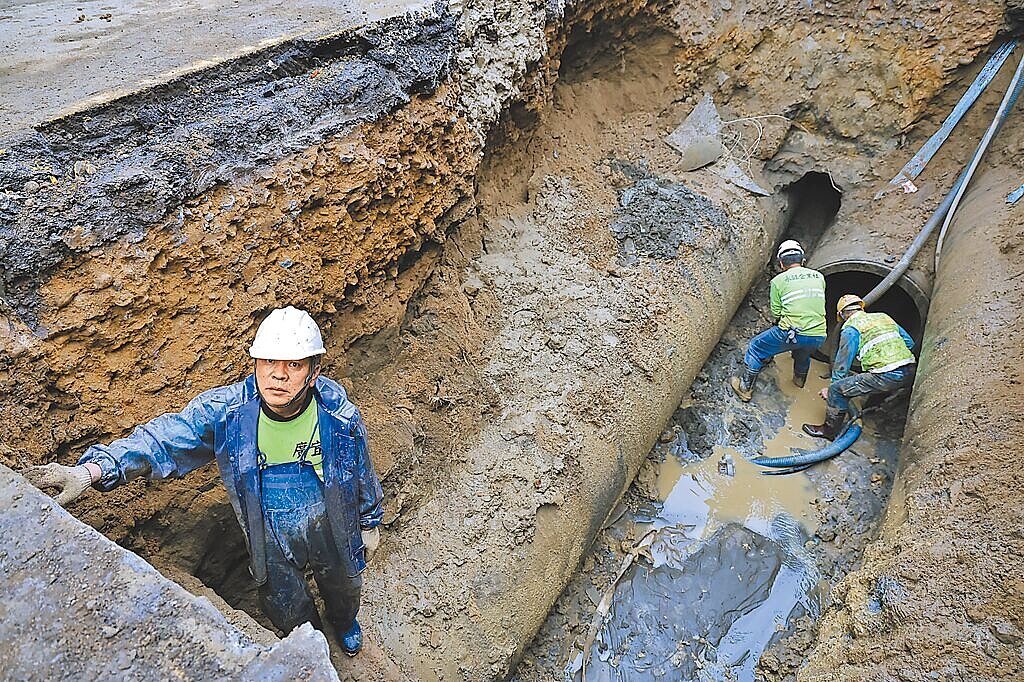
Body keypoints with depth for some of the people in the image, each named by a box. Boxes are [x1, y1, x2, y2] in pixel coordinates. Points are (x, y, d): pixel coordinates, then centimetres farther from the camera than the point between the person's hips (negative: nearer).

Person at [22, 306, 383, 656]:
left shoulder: (341, 418, -26)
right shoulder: (225, 410, -26)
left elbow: (363, 476, -10)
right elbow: (162, 438, -24)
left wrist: (370, 523, 4)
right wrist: (92, 469, -40)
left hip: (331, 530, 0)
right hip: (270, 539, 1)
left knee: (342, 586, 29)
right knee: (286, 608, 24)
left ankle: (345, 622, 67)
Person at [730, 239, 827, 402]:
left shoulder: (778, 280, 0)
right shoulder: (819, 276, 11)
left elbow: (776, 313, 1)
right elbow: (819, 303, 21)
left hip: (792, 334, -5)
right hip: (819, 336, 5)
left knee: (756, 347, 17)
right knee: (803, 350, 39)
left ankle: (745, 388, 22)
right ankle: (800, 379, 64)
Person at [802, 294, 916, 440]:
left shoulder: (850, 328, 3)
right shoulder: (884, 317, 23)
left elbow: (842, 363, 6)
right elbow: (909, 342, 25)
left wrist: (832, 387, 17)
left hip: (887, 377, -8)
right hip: (911, 373, 8)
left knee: (836, 390, 0)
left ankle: (829, 430, 10)